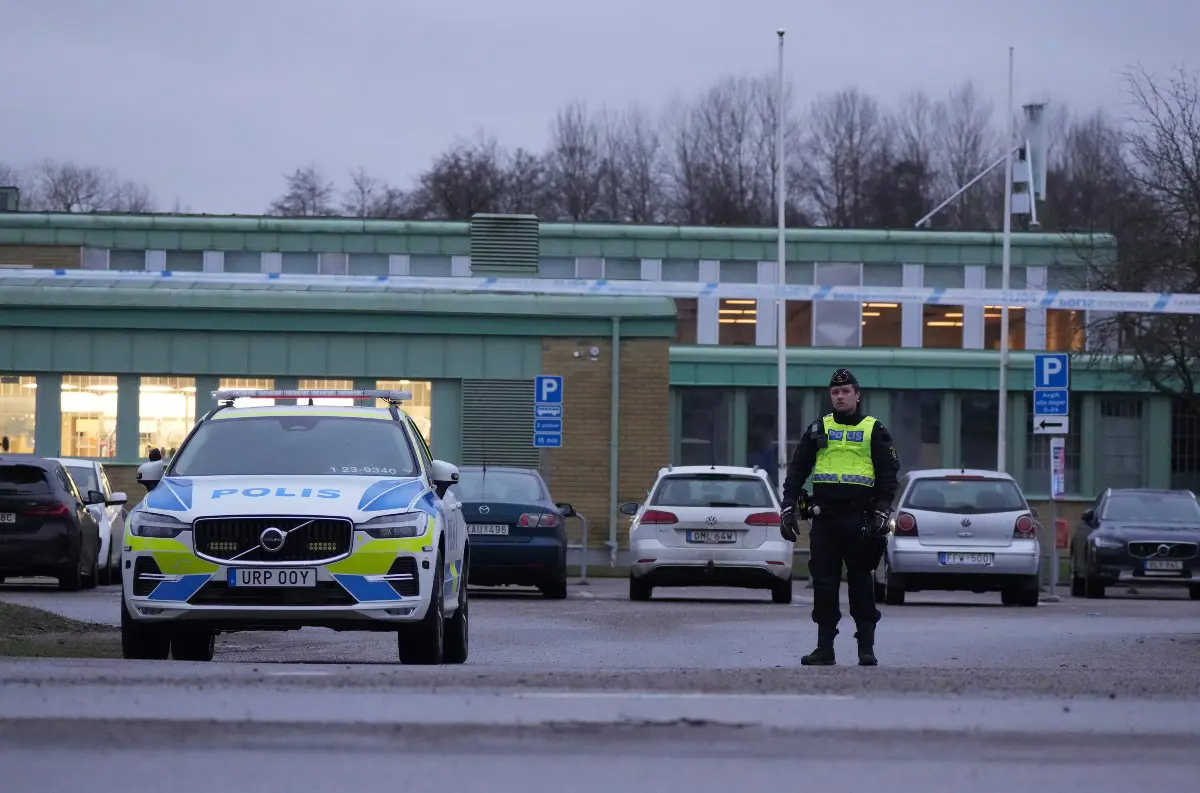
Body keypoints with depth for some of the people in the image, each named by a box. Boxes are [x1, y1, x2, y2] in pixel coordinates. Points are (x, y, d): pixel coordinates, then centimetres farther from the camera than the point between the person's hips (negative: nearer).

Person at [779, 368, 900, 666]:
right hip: (824, 518, 2)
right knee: (823, 583, 0)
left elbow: (888, 473, 3)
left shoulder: (874, 430, 7)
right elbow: (797, 469, 12)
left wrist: (882, 511, -8)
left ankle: (866, 649, 4)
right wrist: (788, 506, 2)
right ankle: (824, 649, 3)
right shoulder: (818, 430, 14)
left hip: (860, 518, -2)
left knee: (861, 583, 0)